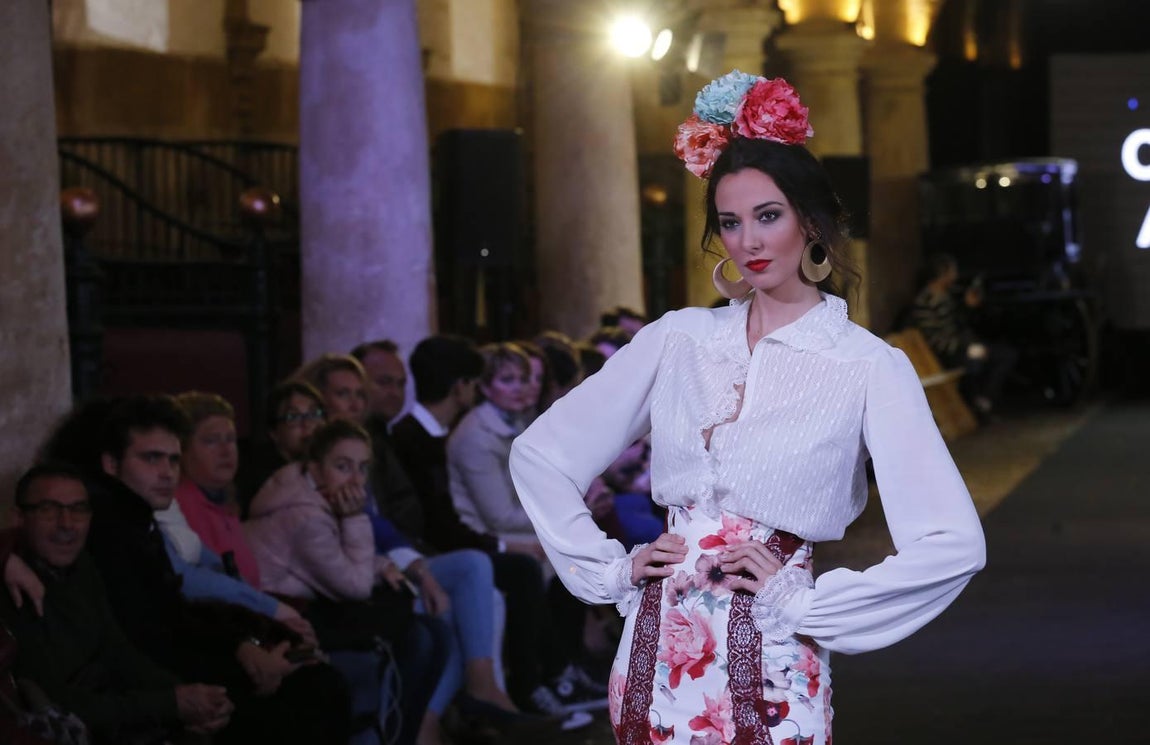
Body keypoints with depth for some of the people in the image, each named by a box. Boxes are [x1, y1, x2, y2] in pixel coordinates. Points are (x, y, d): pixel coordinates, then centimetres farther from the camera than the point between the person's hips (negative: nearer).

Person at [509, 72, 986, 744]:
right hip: (658, 656, 3)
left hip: (770, 673, -3)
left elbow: (954, 545, -14)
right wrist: (610, 569, 5)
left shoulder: (869, 366, -6)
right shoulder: (678, 338, 6)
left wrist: (803, 600, -11)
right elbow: (539, 454, 12)